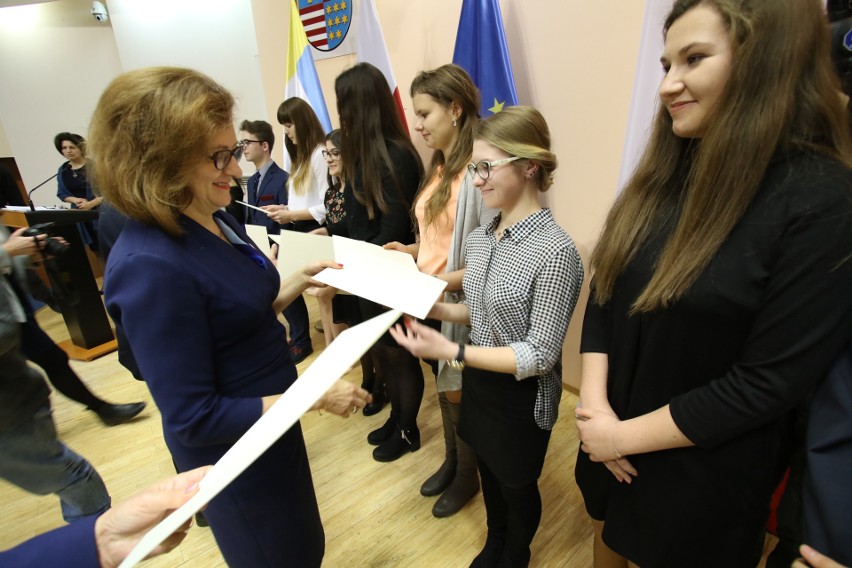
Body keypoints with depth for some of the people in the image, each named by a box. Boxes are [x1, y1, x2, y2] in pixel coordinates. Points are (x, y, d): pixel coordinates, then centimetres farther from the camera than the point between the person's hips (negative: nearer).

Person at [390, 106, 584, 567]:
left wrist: (450, 352, -31)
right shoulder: (480, 237, -3)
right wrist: (436, 308, -10)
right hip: (479, 381, 6)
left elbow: (540, 355, -24)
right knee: (489, 473, 28)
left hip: (521, 396, -6)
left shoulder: (555, 252, -26)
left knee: (517, 486, 22)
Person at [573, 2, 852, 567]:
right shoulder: (664, 175, -2)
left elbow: (768, 383, -22)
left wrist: (625, 436, -17)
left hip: (704, 469, -4)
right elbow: (604, 294, -3)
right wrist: (594, 403, -12)